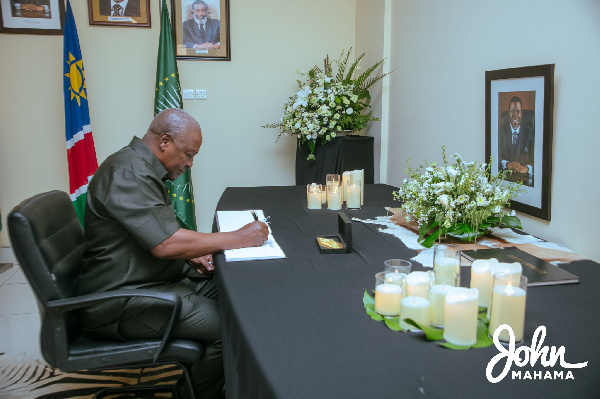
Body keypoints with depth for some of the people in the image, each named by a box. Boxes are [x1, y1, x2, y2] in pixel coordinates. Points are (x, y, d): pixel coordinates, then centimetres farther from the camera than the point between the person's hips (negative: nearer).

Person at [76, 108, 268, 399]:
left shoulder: (143, 168, 12)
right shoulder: (129, 174, -22)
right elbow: (165, 245, -30)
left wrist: (190, 252, 2)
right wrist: (238, 238, -23)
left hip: (155, 277, 11)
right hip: (121, 302, -11)